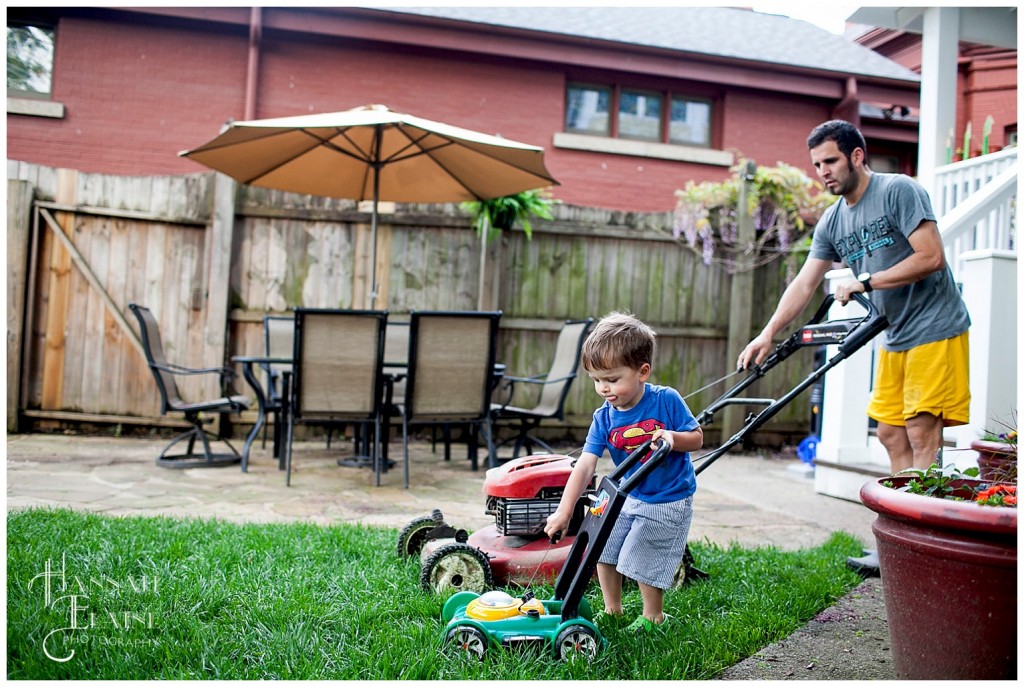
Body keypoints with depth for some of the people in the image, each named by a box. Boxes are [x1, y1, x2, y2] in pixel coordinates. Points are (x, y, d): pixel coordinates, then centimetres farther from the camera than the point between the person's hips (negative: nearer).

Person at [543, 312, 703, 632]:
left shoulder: (667, 401, -20)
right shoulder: (603, 418, -11)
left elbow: (697, 438, -10)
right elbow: (585, 465, -18)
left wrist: (672, 437, -33)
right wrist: (564, 511, -27)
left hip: (668, 501, -5)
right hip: (627, 496, 5)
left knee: (642, 560, -4)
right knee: (604, 549, 7)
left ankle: (652, 616, 22)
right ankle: (612, 611, 29)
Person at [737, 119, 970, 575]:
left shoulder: (899, 191, -12)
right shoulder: (832, 222, 9)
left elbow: (931, 257, -18)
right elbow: (804, 284, 5)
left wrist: (864, 282, -17)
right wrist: (768, 334, -4)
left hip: (934, 329, -8)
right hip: (894, 336, 8)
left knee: (921, 435, -10)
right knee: (891, 434, 7)